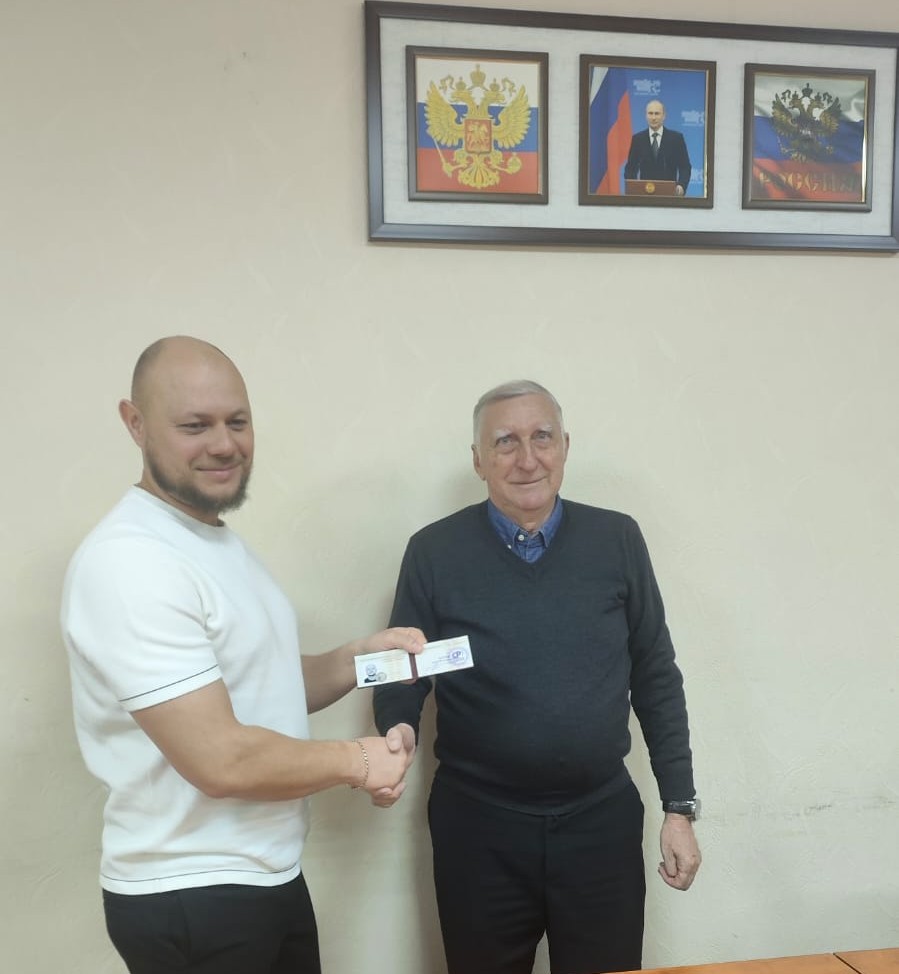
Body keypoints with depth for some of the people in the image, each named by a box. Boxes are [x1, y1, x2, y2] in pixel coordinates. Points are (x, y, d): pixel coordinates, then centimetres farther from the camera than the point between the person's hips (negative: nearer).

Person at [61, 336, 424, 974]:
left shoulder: (220, 541, 7)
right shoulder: (129, 561, -24)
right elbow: (222, 760, -26)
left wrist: (362, 657, -2)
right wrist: (357, 760, -13)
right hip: (190, 899, -8)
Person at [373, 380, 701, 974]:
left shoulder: (618, 540, -2)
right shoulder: (435, 551, -6)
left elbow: (656, 679, 3)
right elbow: (401, 676, 1)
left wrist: (679, 806, 3)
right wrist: (398, 733, -21)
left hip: (602, 820, 1)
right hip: (478, 826, -1)